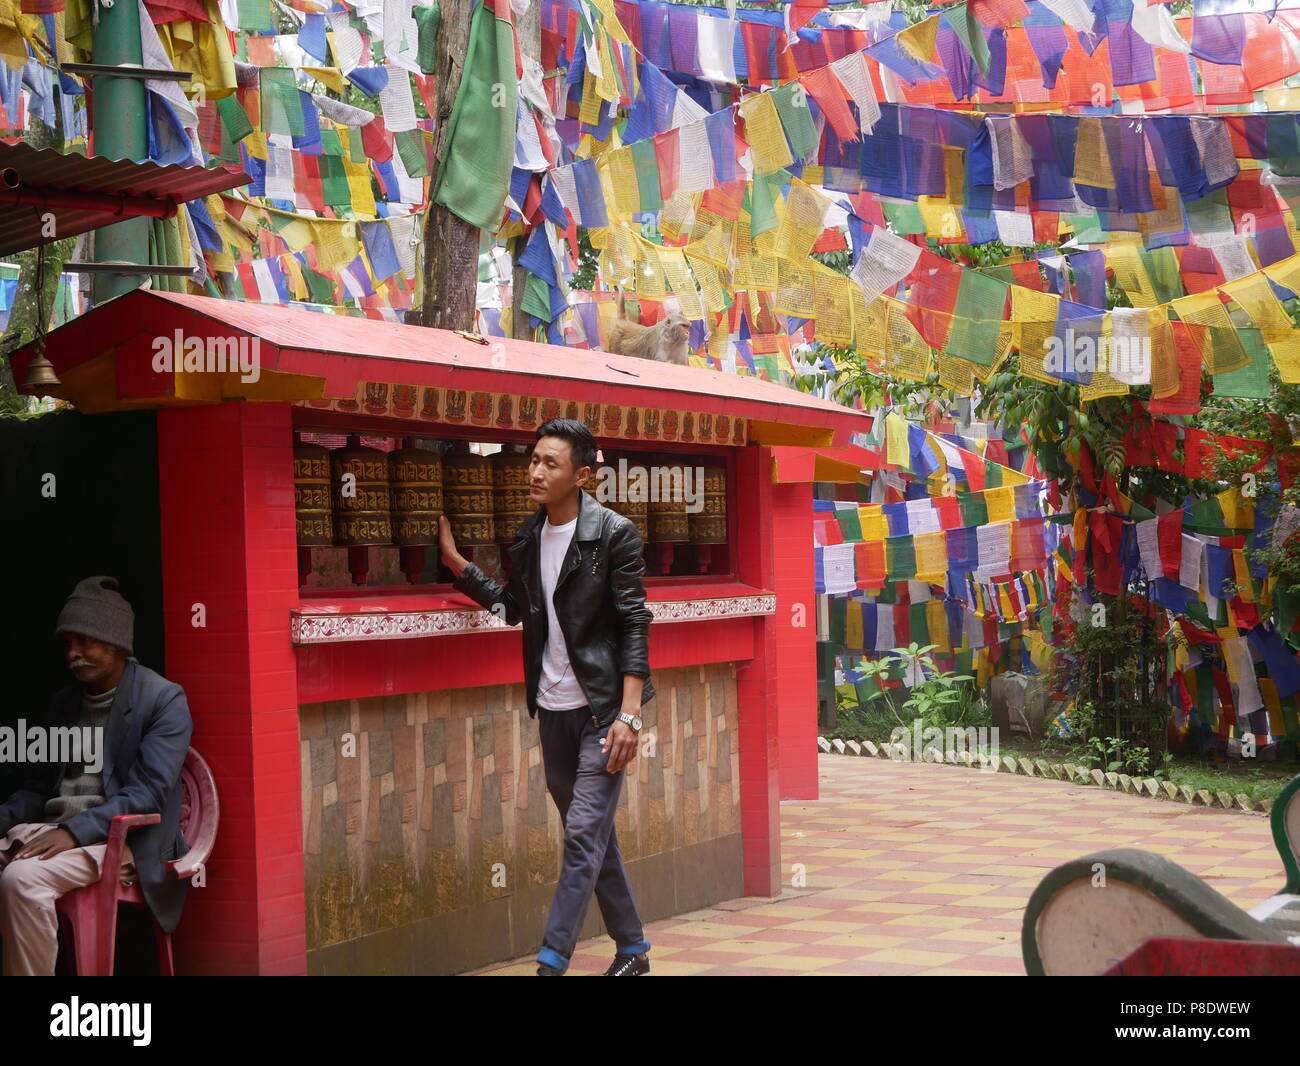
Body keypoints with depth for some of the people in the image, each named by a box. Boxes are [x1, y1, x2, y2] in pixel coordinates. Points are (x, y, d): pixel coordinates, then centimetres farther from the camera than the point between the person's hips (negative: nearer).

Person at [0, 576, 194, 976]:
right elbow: (38, 787, 20)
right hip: (51, 829, 6)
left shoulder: (164, 699, -5)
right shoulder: (62, 703, 18)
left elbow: (148, 792, -13)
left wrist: (75, 831, -23)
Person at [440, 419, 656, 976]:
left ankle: (552, 961, -6)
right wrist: (455, 562, 7)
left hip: (602, 706, -6)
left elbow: (634, 626, -12)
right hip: (553, 708, 7)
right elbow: (512, 607, 15)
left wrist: (629, 715, -17)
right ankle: (632, 949, 27)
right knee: (591, 832, 14)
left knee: (584, 831, -8)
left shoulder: (613, 534, -10)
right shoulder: (527, 537, 8)